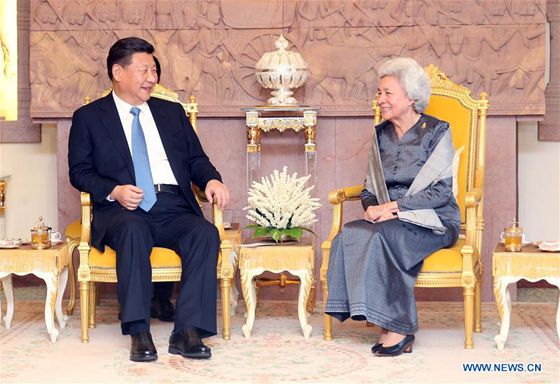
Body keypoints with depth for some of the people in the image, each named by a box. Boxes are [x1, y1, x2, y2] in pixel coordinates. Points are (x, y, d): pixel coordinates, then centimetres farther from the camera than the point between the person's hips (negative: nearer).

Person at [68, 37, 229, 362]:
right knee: (133, 231, -38)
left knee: (206, 234, -29)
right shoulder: (89, 117, 13)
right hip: (124, 211, -3)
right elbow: (80, 172, 6)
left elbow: (196, 158, 21)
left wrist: (212, 180, -3)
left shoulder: (172, 112, 24)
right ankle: (139, 332, -36)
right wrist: (114, 190, -14)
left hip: (174, 208, 3)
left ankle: (188, 331, -32)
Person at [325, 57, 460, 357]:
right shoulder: (381, 134, 14)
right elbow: (369, 189, 15)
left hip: (432, 221, -5)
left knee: (382, 235, -34)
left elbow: (441, 191, -10)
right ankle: (395, 326, -24)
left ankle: (398, 326, -23)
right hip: (387, 219, 5)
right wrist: (373, 207, -8)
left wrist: (394, 206, -18)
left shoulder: (436, 132, -3)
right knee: (350, 234, -27)